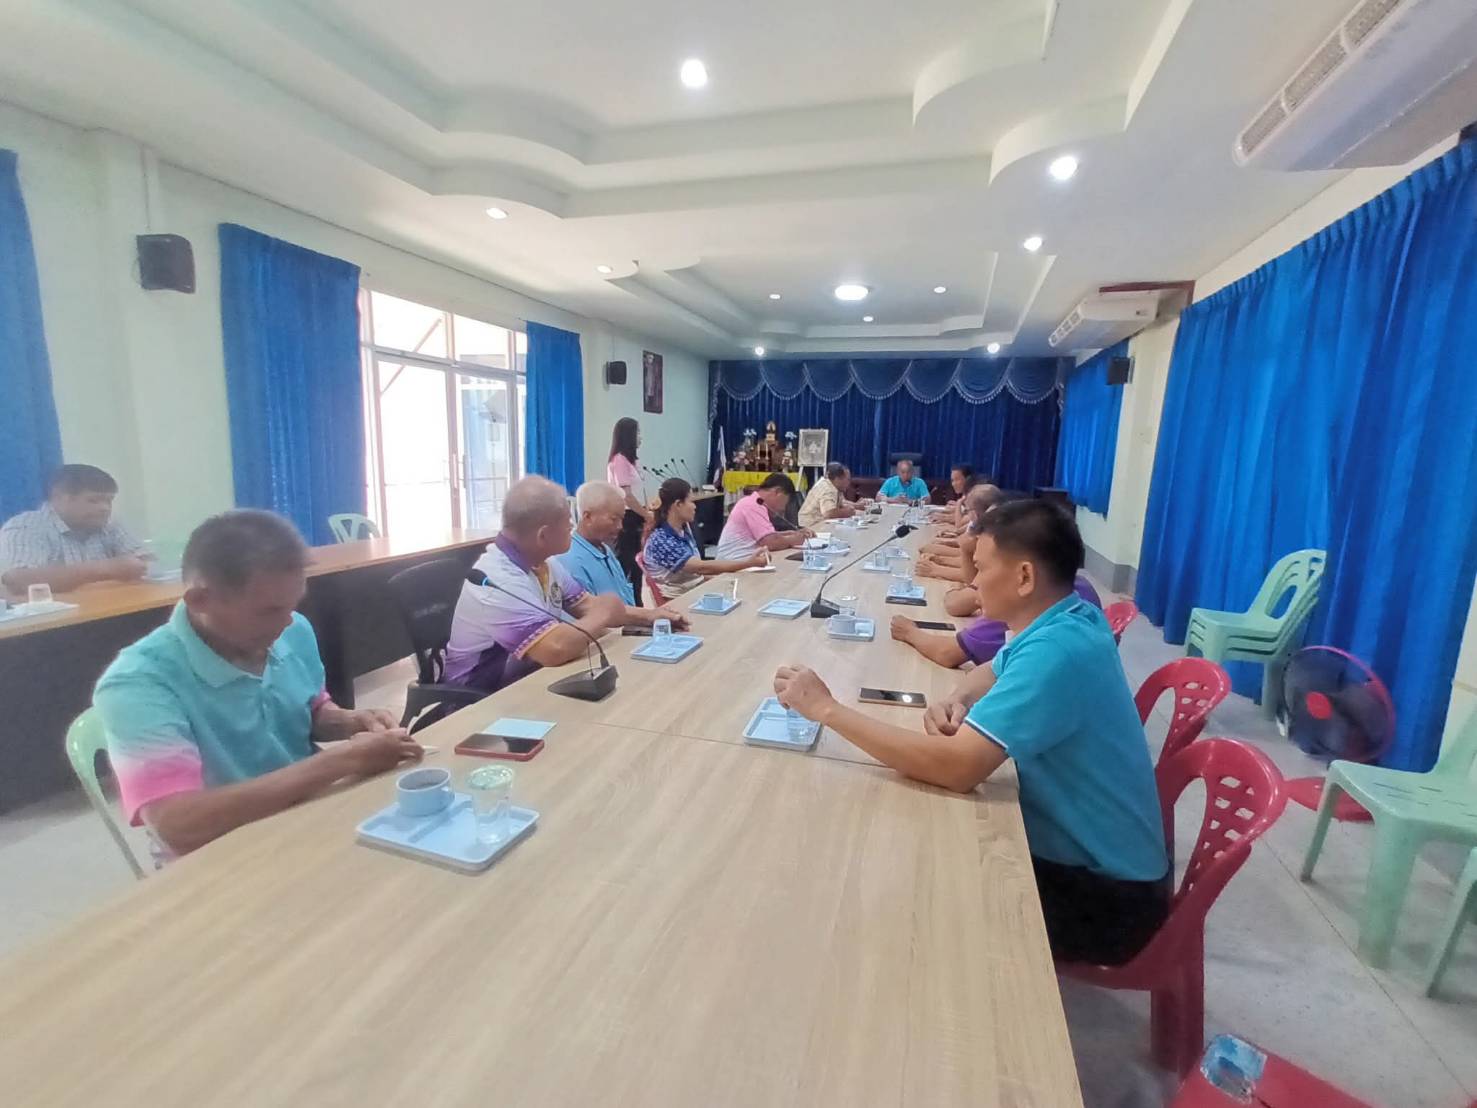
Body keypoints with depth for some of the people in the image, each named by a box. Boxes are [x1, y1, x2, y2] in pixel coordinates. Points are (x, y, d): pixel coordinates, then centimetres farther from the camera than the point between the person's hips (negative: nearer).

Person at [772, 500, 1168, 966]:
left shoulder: (1057, 649, -32)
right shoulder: (1067, 622, -1)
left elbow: (956, 766, -40)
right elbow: (993, 672, 16)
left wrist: (828, 710, -32)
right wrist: (957, 700, -8)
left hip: (1107, 891, -8)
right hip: (1075, 846, 8)